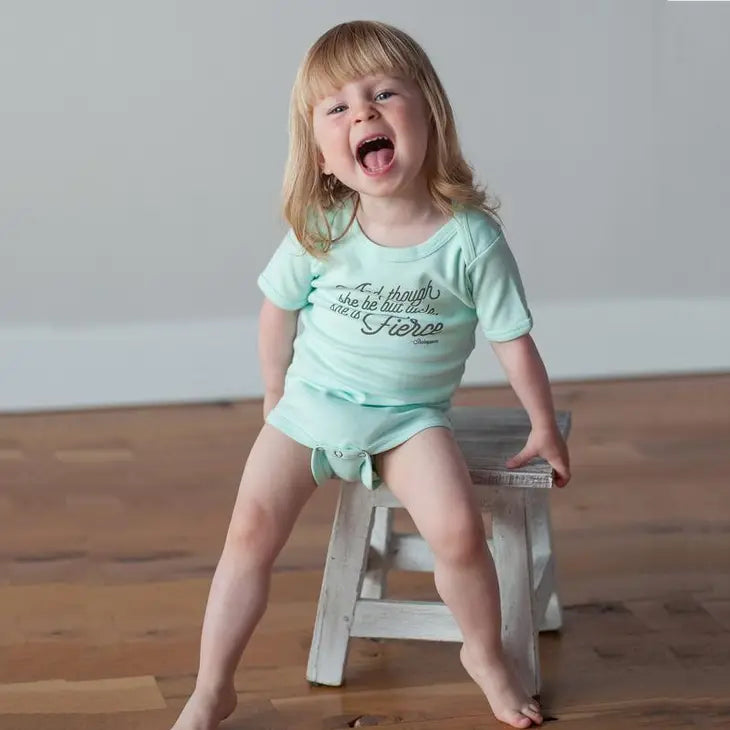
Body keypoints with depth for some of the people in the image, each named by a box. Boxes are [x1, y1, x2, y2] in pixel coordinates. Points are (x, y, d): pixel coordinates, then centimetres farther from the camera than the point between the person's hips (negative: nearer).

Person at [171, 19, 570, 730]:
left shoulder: (470, 238, -17)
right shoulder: (319, 231, -12)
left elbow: (513, 341, -7)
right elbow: (279, 310, 7)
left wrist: (545, 429, 2)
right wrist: (275, 390, 16)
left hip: (408, 416, -2)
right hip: (310, 405, 2)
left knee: (457, 530, -21)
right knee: (251, 530, -7)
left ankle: (486, 657, 7)